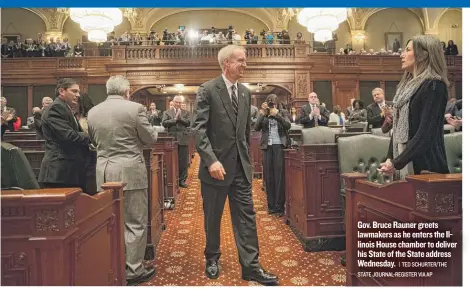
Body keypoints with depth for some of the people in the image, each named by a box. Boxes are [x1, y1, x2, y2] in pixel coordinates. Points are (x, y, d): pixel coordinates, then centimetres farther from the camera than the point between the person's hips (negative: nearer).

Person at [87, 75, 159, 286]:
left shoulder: (93, 112, 6)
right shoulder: (134, 108, -11)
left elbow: (95, 142, 16)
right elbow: (151, 138, -4)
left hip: (104, 172, 6)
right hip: (130, 172, -6)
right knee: (135, 222, 5)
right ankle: (133, 270, 14)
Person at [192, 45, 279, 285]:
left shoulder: (245, 92, 11)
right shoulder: (207, 90, -8)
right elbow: (199, 129, -15)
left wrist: (246, 157, 15)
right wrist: (211, 160, -24)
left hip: (241, 165, 5)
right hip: (217, 164, -4)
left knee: (246, 216, 6)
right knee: (213, 218, 12)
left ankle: (251, 266, 17)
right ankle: (212, 259, 34)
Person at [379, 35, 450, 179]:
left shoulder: (433, 85, -12)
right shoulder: (408, 85, 13)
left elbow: (426, 132, -19)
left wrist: (396, 163, -18)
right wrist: (390, 157, 5)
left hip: (425, 165, -7)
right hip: (405, 162, 7)